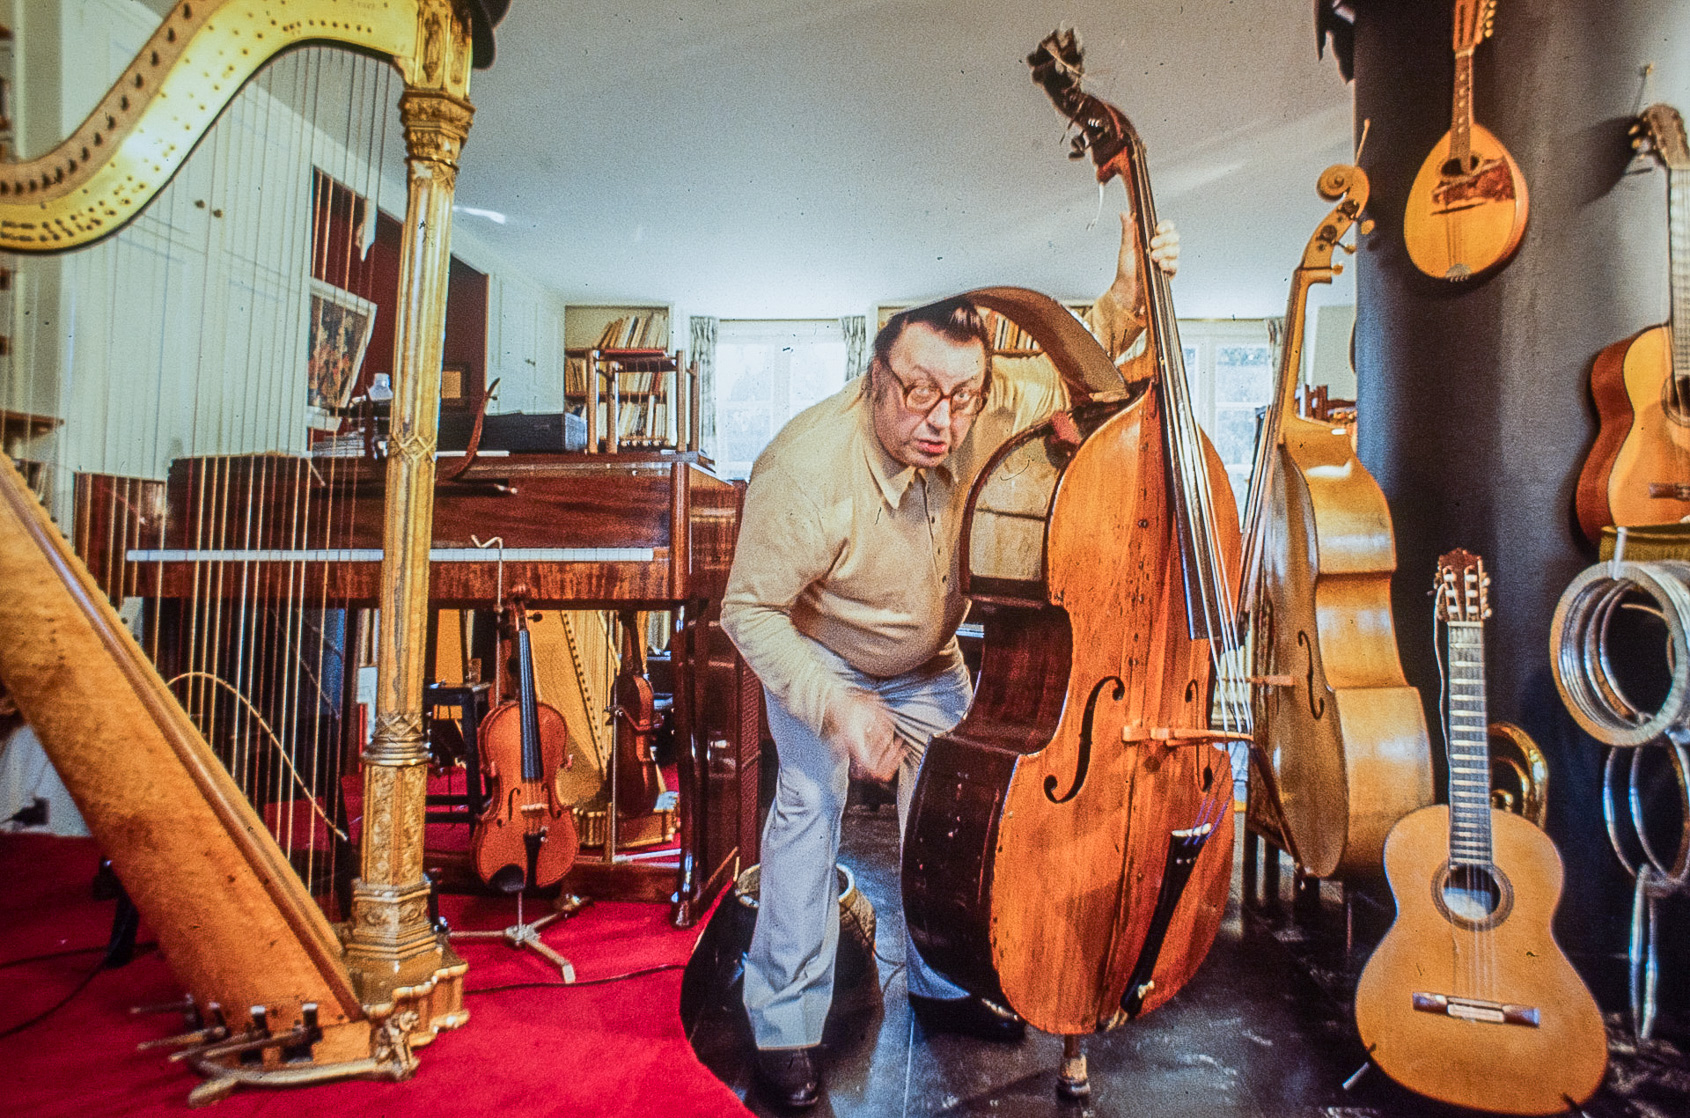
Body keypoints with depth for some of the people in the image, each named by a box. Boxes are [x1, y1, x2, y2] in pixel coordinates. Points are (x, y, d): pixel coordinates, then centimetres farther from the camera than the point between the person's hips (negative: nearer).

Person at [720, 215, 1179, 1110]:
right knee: (810, 802, -19)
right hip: (824, 661, -4)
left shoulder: (981, 410, -25)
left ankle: (943, 984, 28)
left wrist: (1126, 295, -22)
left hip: (931, 666, 4)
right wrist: (835, 705, -36)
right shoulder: (807, 467, -37)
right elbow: (750, 610, -27)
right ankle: (784, 1024, -2)